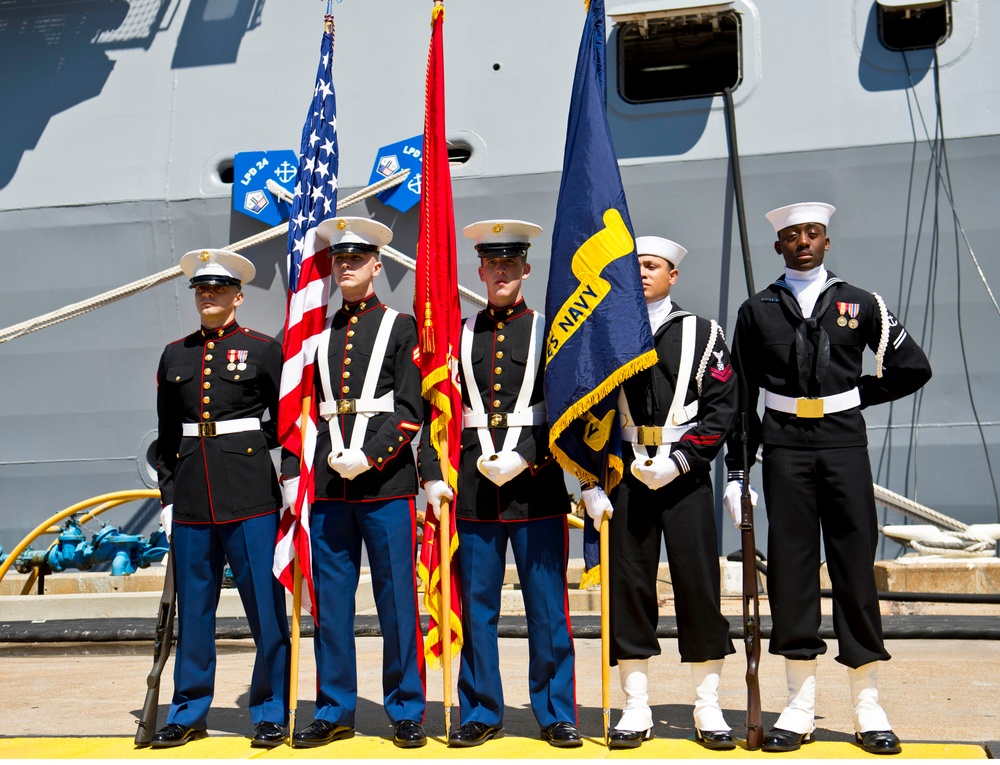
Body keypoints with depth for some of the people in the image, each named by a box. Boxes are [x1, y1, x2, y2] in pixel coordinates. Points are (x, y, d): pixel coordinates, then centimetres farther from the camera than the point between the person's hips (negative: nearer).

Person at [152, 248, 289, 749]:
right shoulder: (175, 356, 13)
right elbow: (166, 436, 15)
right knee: (193, 608, 10)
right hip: (191, 499, 4)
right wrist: (168, 496, 10)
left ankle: (270, 713, 13)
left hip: (251, 496, -3)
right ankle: (189, 713, 24)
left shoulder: (263, 350, 2)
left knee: (266, 607, 1)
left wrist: (247, 443, -2)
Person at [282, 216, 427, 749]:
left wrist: (367, 457, -14)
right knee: (330, 601, 8)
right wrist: (292, 473, 6)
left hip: (386, 481, -4)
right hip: (328, 486, 4)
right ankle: (334, 711, 20)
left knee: (397, 600, 1)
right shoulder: (316, 333, 15)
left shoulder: (400, 327, 5)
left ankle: (407, 712, 13)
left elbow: (408, 409, -4)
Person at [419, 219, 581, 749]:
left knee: (548, 606, 2)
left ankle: (557, 715, 14)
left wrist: (524, 458, -13)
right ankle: (480, 714, 18)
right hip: (473, 488, 2)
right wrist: (433, 475, -2)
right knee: (477, 606, 6)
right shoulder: (459, 336, 12)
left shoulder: (550, 331, 7)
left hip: (537, 485, -2)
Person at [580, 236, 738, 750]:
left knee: (698, 584, 0)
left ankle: (707, 709, 14)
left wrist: (678, 460, -11)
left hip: (685, 474, -1)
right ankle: (636, 711, 13)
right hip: (625, 475, 1)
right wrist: (591, 483, -2)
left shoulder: (702, 334, 6)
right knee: (628, 584, 2)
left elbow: (722, 408, 0)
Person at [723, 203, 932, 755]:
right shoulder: (757, 311, 9)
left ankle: (868, 707, 11)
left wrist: (856, 395, 10)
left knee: (856, 568, 1)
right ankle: (800, 706, 10)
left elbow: (913, 367, 13)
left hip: (845, 445, 0)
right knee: (790, 568, 1)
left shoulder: (861, 305, 9)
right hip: (785, 448, 0)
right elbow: (741, 397, 8)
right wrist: (737, 470, 3)